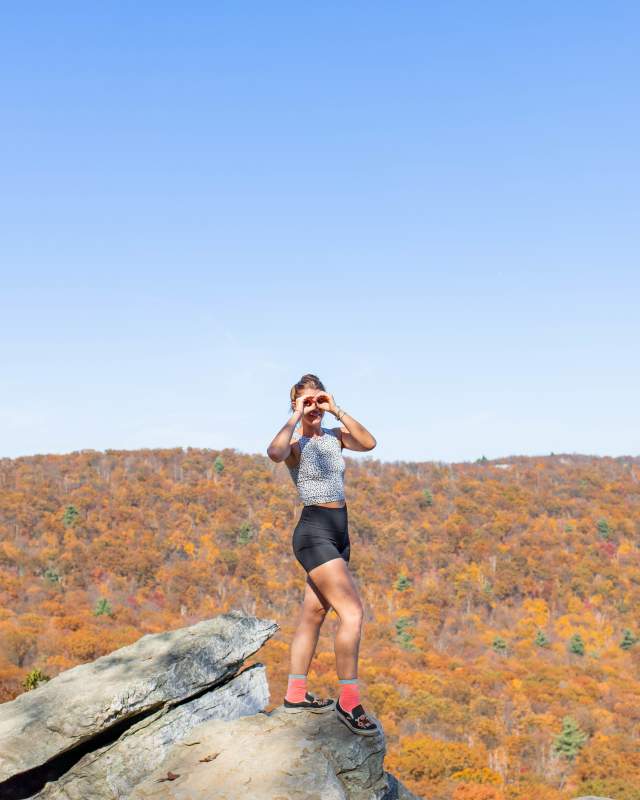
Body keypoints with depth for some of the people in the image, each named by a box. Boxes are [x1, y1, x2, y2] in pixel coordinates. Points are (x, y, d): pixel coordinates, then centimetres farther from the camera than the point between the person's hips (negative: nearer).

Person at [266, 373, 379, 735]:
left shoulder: (335, 436, 12)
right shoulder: (295, 443, -6)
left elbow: (369, 443, -6)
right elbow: (274, 453, -31)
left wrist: (337, 411, -8)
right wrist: (296, 418, -18)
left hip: (339, 533, 8)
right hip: (315, 532, -8)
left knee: (313, 616, 14)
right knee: (353, 613, -16)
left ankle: (296, 694, 24)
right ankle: (349, 702, -10)